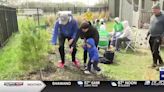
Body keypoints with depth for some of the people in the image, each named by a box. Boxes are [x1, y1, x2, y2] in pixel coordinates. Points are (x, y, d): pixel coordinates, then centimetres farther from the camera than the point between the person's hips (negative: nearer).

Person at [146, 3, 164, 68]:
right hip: (151, 37, 7)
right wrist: (147, 35, 16)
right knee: (153, 51, 11)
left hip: (157, 37, -7)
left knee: (155, 51, -8)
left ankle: (155, 63, 9)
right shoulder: (152, 17, 12)